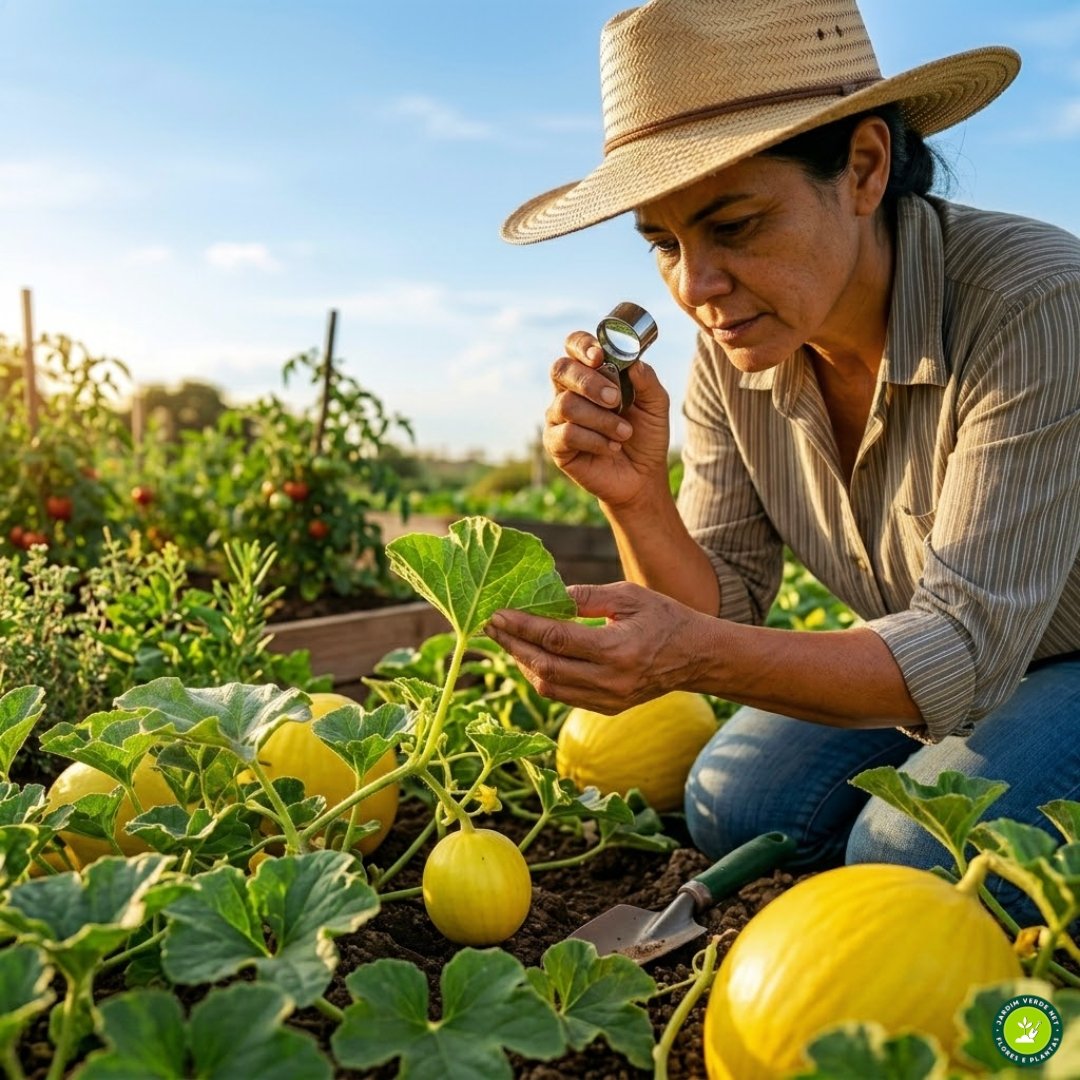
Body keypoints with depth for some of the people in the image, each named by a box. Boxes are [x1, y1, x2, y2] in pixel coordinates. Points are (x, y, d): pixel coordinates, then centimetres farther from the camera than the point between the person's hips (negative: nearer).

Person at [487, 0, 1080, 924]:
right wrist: (635, 496, -31)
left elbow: (969, 647, -33)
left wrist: (698, 658, -47)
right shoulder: (730, 353, -13)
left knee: (915, 851, -26)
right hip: (923, 669, 5)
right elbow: (722, 614, -11)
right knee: (729, 806, -9)